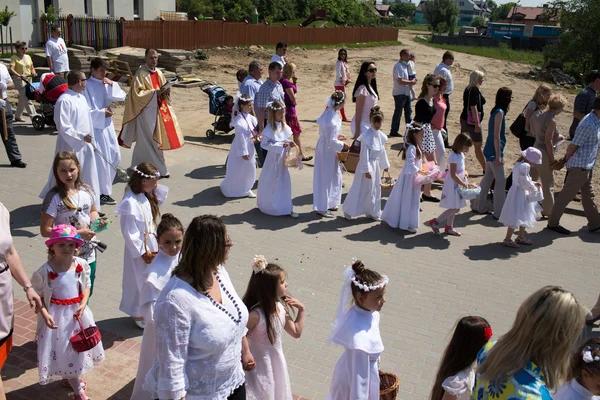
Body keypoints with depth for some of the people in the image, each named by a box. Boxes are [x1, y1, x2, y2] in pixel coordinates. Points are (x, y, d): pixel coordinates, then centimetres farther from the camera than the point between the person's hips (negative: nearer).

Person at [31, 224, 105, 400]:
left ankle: (72, 378, 49)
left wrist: (83, 304, -13)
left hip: (77, 312, 4)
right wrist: (45, 314, -22)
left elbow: (86, 287, 2)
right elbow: (38, 296, -10)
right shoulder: (45, 271, -20)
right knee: (63, 350, 7)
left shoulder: (81, 265, -10)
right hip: (57, 315, -4)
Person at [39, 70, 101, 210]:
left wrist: (91, 140, 17)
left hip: (85, 145, 8)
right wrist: (82, 136, -25)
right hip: (70, 146, -8)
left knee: (88, 179, 15)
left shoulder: (82, 98, 9)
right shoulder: (64, 100, -18)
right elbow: (63, 127, -21)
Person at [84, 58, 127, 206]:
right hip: (95, 127, -7)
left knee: (114, 157, 13)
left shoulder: (106, 84, 7)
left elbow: (122, 97, 1)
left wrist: (112, 85, -10)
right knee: (101, 160, -2)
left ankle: (104, 186, 30)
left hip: (107, 125, 7)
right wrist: (102, 112, -12)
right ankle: (102, 193, 9)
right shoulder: (87, 86, -12)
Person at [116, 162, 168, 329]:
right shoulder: (130, 202, -26)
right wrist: (142, 252, -18)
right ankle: (138, 314, 28)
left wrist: (157, 188, -2)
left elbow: (160, 200, 18)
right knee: (140, 281, 9)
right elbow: (129, 232, -23)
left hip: (150, 244, 8)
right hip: (139, 248, -8)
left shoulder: (145, 196, -2)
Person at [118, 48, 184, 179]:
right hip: (146, 111, -7)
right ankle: (160, 169, 2)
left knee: (148, 140, 14)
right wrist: (155, 92, -25)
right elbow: (137, 93, -17)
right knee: (150, 141, -3)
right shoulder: (140, 73, -10)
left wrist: (166, 92, -6)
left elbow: (163, 90, 18)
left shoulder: (159, 73, 11)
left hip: (158, 110, 7)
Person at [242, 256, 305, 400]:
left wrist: (301, 310, -3)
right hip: (259, 369, -7)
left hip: (276, 365, 7)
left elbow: (296, 332, 5)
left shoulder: (280, 308, -7)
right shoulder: (255, 315, -30)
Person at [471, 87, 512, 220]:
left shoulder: (497, 111, 11)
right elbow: (496, 135, -20)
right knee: (501, 180, -4)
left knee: (488, 178, 16)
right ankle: (500, 212, 3)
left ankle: (479, 205, 26)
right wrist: (498, 156, -19)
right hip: (494, 151, -10)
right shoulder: (500, 112, -17)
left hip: (490, 151, 10)